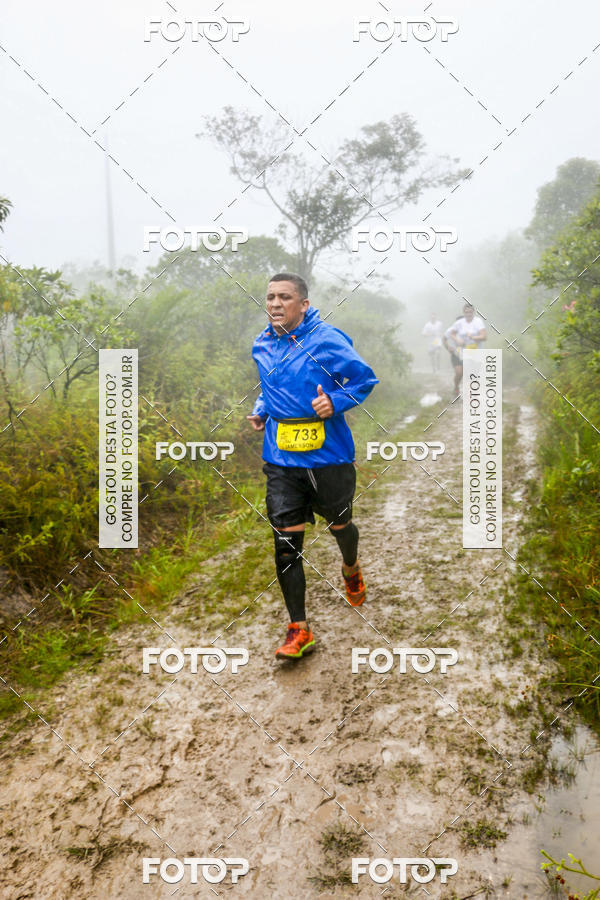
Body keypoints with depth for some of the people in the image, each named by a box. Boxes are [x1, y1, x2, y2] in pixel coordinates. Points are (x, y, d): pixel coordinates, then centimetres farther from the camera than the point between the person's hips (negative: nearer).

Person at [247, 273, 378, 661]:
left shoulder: (327, 340, -10)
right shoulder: (262, 346, 8)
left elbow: (365, 379, -2)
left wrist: (334, 401, -18)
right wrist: (261, 410, 8)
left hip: (329, 456, -3)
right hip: (281, 460, 4)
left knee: (339, 524, 16)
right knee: (286, 542, -2)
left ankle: (351, 568, 54)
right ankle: (299, 630, 8)